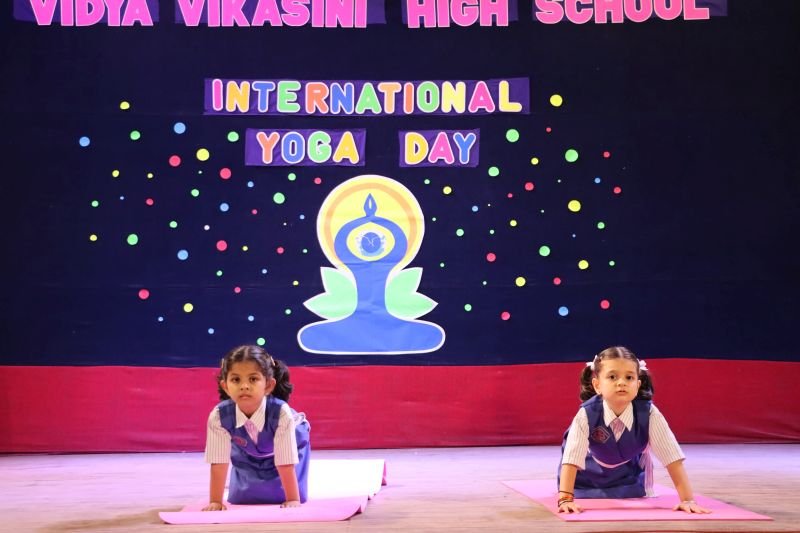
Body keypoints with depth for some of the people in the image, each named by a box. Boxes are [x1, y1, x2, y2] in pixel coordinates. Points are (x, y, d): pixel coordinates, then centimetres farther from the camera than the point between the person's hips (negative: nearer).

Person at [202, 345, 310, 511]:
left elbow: (285, 463, -37)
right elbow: (218, 463, -30)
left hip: (289, 445, -2)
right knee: (240, 500, 0)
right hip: (247, 456, 2)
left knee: (282, 497, -8)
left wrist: (293, 500, -32)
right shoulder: (219, 416, -37)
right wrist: (215, 501, -28)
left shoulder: (281, 413, -44)